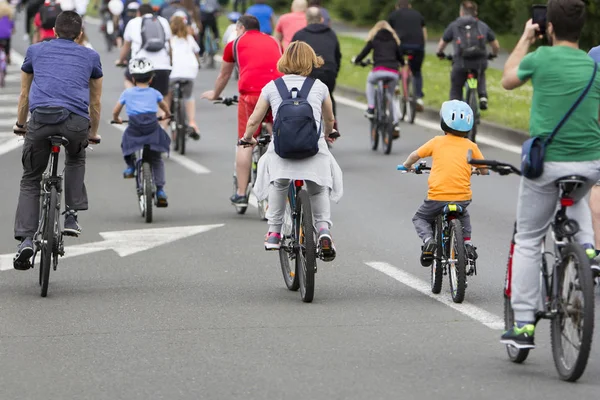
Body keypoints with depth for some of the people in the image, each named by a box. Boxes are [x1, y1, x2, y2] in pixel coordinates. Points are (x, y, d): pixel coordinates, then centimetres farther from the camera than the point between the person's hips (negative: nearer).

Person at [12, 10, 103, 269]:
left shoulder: (35, 51, 25)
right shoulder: (90, 57, 24)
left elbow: (24, 95, 34)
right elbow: (95, 101, 33)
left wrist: (20, 124, 50)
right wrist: (93, 133, 48)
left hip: (41, 118, 0)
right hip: (76, 121, 0)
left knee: (30, 179, 15)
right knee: (76, 160, 34)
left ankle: (26, 239, -3)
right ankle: (71, 216, 19)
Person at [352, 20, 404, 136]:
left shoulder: (374, 39, 16)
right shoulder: (394, 40, 23)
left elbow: (364, 52, 15)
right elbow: (400, 57, 26)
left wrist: (356, 60, 36)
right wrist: (402, 64, 50)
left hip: (379, 71, -3)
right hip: (393, 73, 3)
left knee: (370, 81, 34)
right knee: (390, 97, 24)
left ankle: (371, 108, 19)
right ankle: (396, 124, 12)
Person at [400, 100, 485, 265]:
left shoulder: (437, 142, 3)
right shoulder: (471, 146, 5)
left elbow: (415, 155, 11)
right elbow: (484, 170, 10)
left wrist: (407, 165, 32)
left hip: (437, 196, -2)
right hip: (463, 198, 2)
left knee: (420, 218, 23)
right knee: (463, 216, 36)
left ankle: (428, 240, -5)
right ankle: (467, 242, 14)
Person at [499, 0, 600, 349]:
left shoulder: (542, 57, -7)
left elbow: (508, 80, 13)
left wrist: (525, 39, 23)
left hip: (546, 163, -3)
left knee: (528, 241, 9)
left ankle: (524, 326, 6)